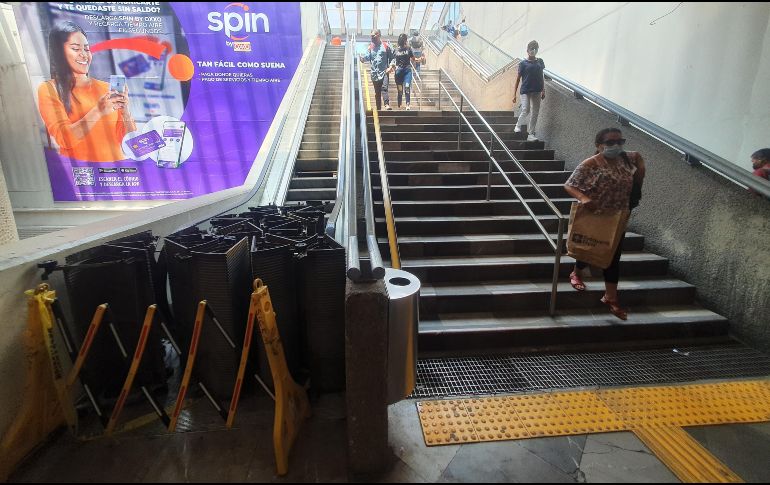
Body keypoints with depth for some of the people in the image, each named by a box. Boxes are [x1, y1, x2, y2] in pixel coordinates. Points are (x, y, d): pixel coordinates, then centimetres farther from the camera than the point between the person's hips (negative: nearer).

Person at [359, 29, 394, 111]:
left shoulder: (386, 46, 5)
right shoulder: (370, 47, 13)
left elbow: (392, 57, 6)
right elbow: (367, 56, 0)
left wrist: (390, 67, -8)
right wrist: (362, 58, -21)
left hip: (384, 72, -3)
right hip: (375, 73, 3)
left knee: (384, 88, -22)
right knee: (377, 92, 7)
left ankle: (387, 105, -31)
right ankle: (378, 108, 13)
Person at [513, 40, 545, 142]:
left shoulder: (540, 62, 9)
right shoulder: (523, 63, -2)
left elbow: (542, 77, 15)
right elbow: (518, 79, -2)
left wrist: (543, 91, 10)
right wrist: (514, 94, -6)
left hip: (537, 91, 4)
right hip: (526, 91, -4)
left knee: (535, 113, 3)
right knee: (525, 111, -14)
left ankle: (531, 134, 9)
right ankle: (518, 125, 15)